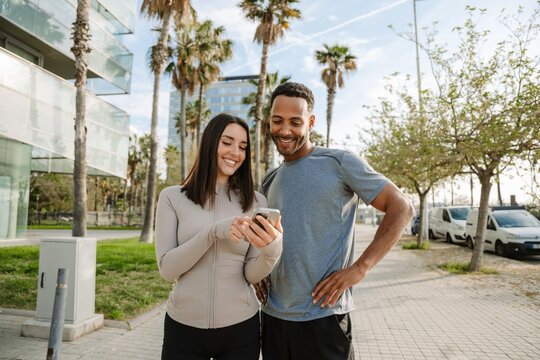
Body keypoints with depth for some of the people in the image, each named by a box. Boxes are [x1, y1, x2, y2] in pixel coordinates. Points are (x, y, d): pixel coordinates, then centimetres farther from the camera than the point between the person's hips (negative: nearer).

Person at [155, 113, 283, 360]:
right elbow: (167, 269, -10)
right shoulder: (172, 197, -5)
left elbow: (252, 275, -5)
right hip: (183, 329, -1)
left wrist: (272, 250, -26)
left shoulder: (255, 201, -2)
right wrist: (213, 232, -24)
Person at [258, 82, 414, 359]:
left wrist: (360, 268, -17)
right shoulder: (269, 181, 9)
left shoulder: (339, 163, -9)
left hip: (322, 316, -5)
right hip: (273, 314, 5)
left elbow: (401, 208, -10)